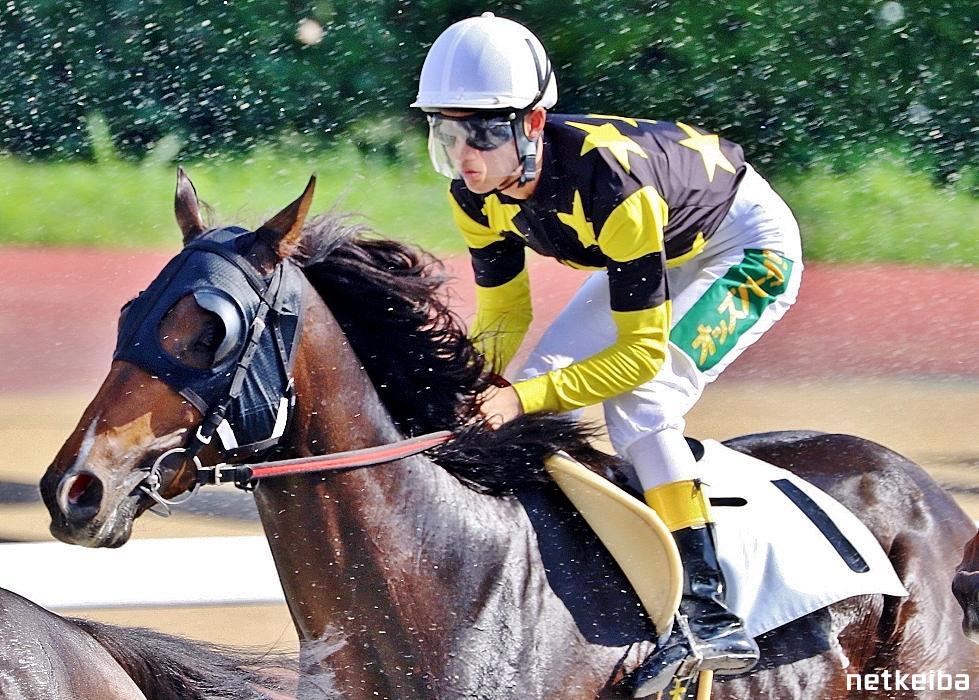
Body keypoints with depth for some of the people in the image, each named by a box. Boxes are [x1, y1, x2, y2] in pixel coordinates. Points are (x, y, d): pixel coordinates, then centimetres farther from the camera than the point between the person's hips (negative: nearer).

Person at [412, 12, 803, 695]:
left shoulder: (609, 187, -41)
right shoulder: (476, 193, -18)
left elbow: (641, 353, -35)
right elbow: (502, 318, -4)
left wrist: (524, 398, -41)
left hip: (750, 248, -9)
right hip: (655, 254, 9)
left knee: (639, 401, -25)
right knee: (546, 375, -1)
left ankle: (712, 618, -26)